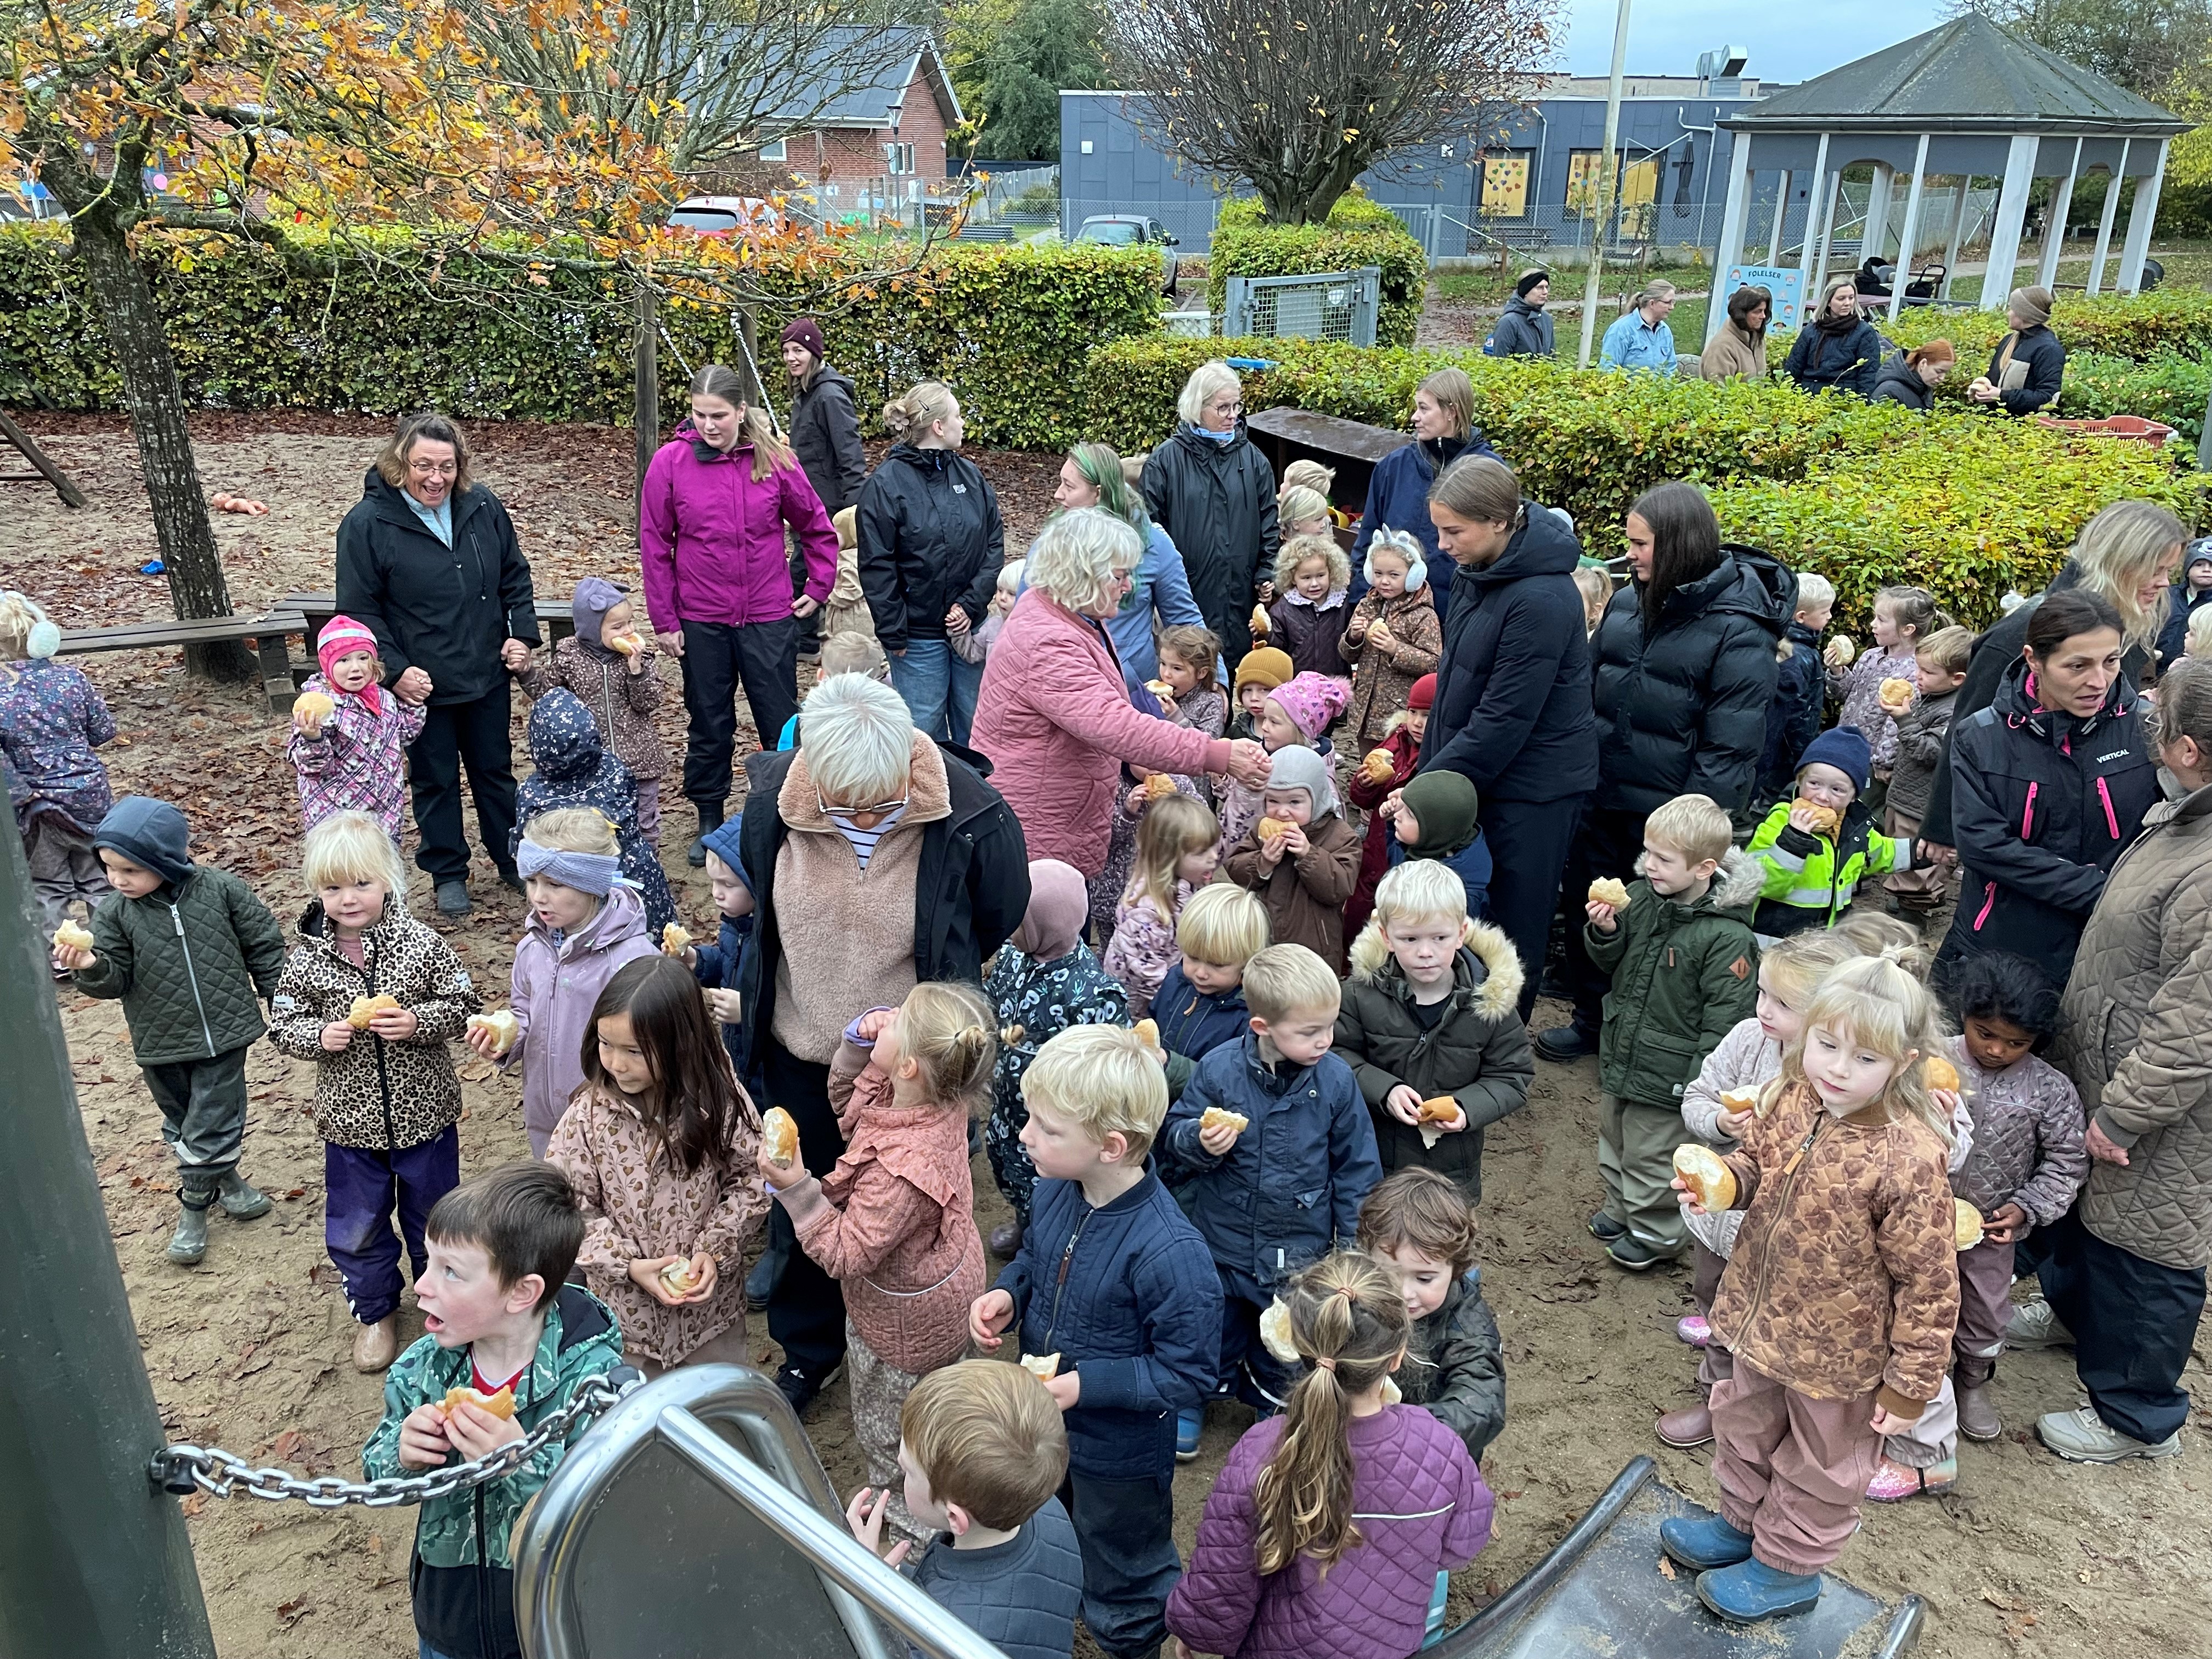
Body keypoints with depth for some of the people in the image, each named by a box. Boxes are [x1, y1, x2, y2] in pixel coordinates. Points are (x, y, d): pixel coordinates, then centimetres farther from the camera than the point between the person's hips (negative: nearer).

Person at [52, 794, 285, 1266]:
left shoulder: (220, 890, -12)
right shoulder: (114, 914, -8)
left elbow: (264, 945, -2)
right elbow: (114, 979, -6)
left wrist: (281, 1002, 2)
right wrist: (90, 968, -28)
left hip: (222, 1033, -2)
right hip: (162, 1046, 2)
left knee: (212, 1123, 3)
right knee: (183, 1123, 17)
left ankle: (194, 1205, 23)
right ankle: (223, 1178, 38)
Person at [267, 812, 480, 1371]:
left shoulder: (421, 945, -14)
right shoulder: (306, 959, -8)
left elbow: (464, 1003, -8)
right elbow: (285, 1025, 0)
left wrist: (418, 1022, -25)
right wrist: (319, 1036, -20)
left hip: (424, 1114, -1)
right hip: (351, 1121, 2)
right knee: (356, 1227, 17)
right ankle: (375, 1311, 41)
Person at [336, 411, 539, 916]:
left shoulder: (483, 506, -3)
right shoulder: (367, 524, -13)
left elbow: (515, 575, 10)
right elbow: (359, 610, -9)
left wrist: (523, 633, -1)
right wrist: (395, 670, -17)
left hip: (488, 676, 3)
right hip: (422, 685, -3)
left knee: (496, 770, 19)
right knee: (435, 781, 13)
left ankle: (513, 859, 36)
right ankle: (448, 875, 29)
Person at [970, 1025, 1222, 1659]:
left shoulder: (1169, 1253, -37)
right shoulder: (1056, 1189, -16)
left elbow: (1188, 1374, -27)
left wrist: (1086, 1384, -30)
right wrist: (1005, 1295, -14)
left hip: (1119, 1458, -6)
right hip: (1043, 1429, 7)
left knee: (1123, 1601, 22)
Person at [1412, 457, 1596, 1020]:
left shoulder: (1541, 600, -24)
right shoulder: (1477, 572, 5)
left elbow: (1505, 720, -23)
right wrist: (1427, 769, 13)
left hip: (1534, 787, -8)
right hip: (1476, 774, 8)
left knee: (1515, 927, 5)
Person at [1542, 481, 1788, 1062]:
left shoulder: (1738, 630, -15)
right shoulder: (1628, 601, 4)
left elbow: (1731, 743, -16)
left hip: (1666, 813, -6)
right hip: (1602, 795, 6)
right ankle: (1592, 1019, 37)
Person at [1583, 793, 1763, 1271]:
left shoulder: (1728, 936, -25)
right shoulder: (1640, 897, -6)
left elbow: (1725, 1019, -21)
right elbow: (1612, 963, 8)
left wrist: (1701, 1086, -21)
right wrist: (1605, 932, -13)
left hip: (1666, 1073, -7)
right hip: (1620, 1053, 7)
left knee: (1651, 1158, 10)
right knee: (1613, 1140, 26)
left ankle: (1656, 1234, 33)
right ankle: (1620, 1209, 48)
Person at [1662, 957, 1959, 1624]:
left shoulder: (1908, 1158, -32)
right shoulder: (1791, 1099, -13)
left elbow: (1928, 1281, -22)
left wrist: (1911, 1382, -15)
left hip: (1838, 1352, -6)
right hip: (1765, 1316, 7)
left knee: (1819, 1465, 20)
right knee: (1746, 1427, 29)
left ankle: (1788, 1567, 43)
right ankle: (1741, 1523, 54)